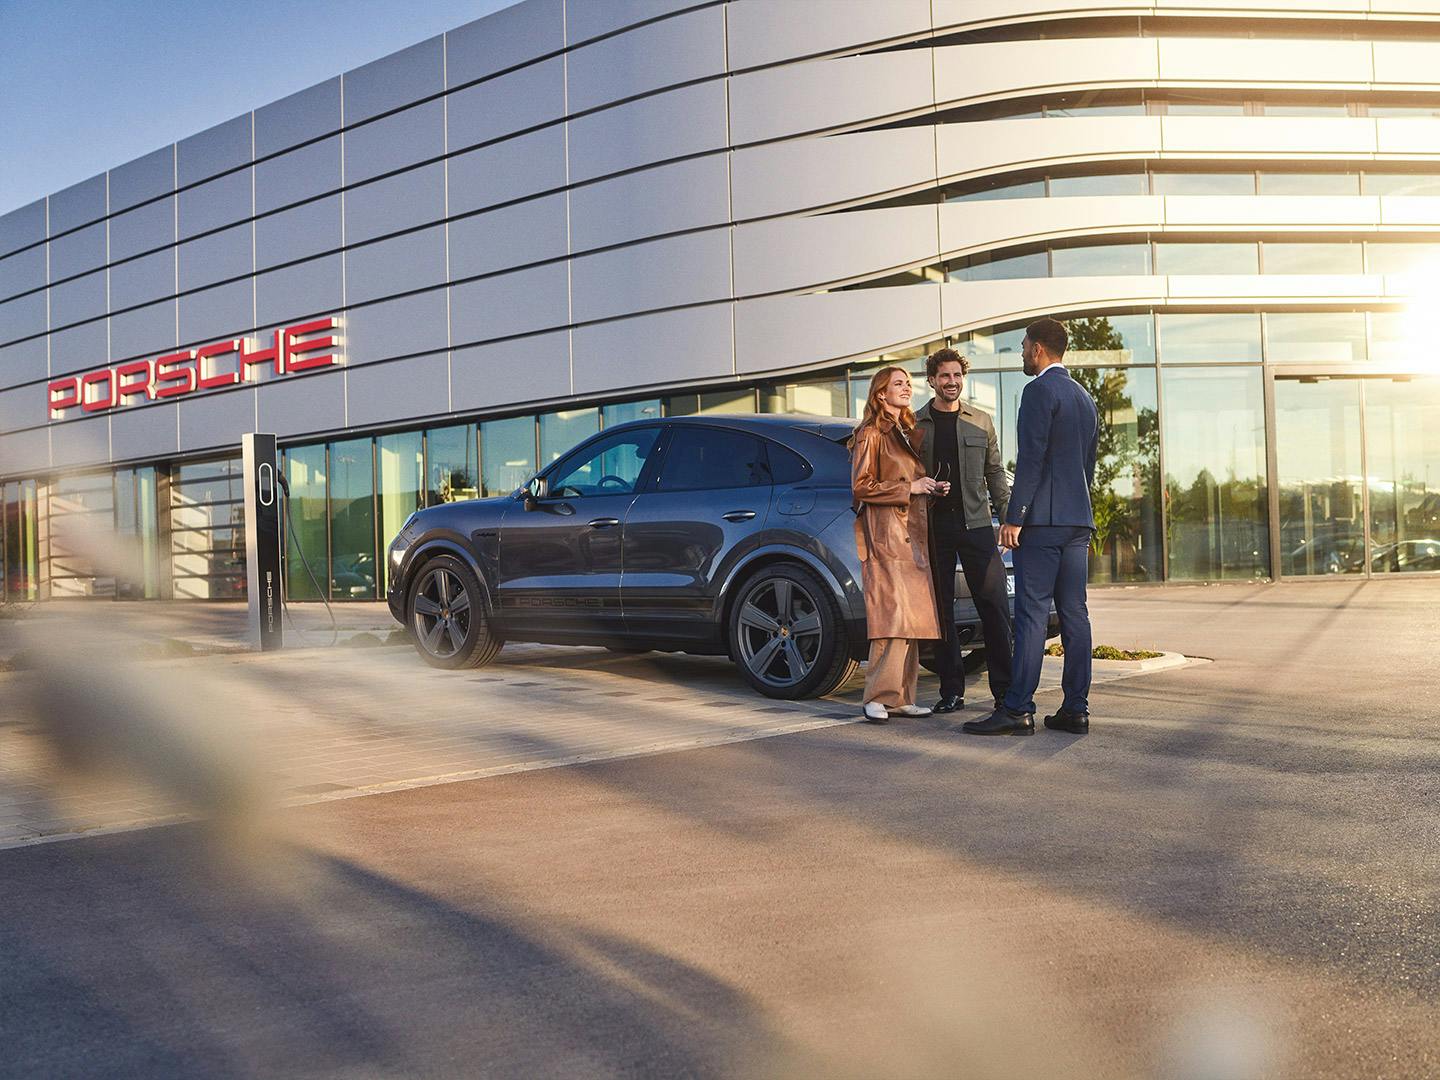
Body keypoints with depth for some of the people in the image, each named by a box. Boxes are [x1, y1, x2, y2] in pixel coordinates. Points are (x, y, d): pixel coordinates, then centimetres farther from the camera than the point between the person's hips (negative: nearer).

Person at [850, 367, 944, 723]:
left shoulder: (905, 433, 23)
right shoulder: (871, 433, -4)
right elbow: (861, 486, -12)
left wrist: (931, 489, 10)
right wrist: (909, 488, -12)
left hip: (912, 532, 9)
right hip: (885, 532, -9)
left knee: (911, 618, 5)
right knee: (893, 614, -15)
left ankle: (902, 698, 8)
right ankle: (879, 698, -12)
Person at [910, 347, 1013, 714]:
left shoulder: (981, 422, 12)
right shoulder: (914, 425, 7)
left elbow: (995, 473, 12)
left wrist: (1008, 517, 5)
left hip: (976, 523, 1)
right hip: (932, 526, 0)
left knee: (995, 605, -4)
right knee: (940, 608, 2)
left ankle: (1004, 688, 3)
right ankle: (951, 690, 10)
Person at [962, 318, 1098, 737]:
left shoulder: (1040, 391, -8)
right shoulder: (1084, 398, 20)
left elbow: (1031, 458, -16)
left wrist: (1014, 518, -15)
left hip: (1042, 520, -9)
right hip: (1078, 521, 9)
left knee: (1031, 616, -9)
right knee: (1074, 615, 7)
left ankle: (1017, 710, -9)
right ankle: (1075, 710, 9)